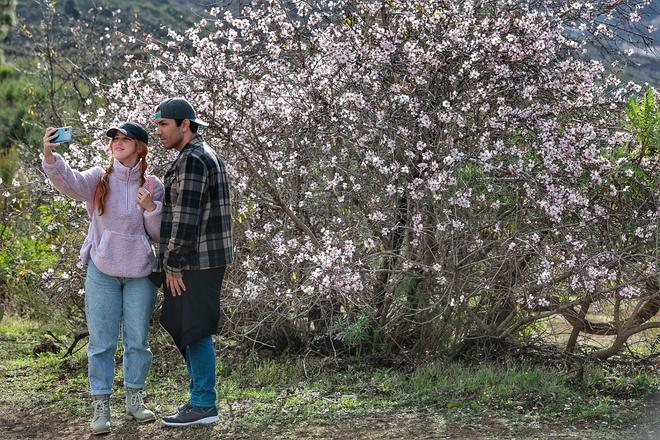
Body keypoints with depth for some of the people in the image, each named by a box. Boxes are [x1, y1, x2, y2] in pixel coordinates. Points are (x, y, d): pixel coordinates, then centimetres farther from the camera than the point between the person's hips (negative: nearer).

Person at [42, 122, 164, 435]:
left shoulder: (152, 186, 1)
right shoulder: (99, 179, -2)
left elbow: (159, 234, 3)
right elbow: (68, 181, -23)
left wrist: (150, 207, -16)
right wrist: (49, 156, -42)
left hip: (140, 274, 1)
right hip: (102, 272, -1)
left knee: (137, 339, 10)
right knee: (101, 341, 2)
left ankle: (134, 399, 25)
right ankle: (100, 406, 10)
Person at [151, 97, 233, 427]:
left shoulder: (192, 159, -14)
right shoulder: (205, 156, 19)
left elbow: (185, 217, -19)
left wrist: (173, 265, -15)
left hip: (195, 260, -10)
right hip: (203, 259, 10)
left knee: (194, 331, -5)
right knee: (182, 329, 14)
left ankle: (203, 405, 2)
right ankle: (200, 399, 20)